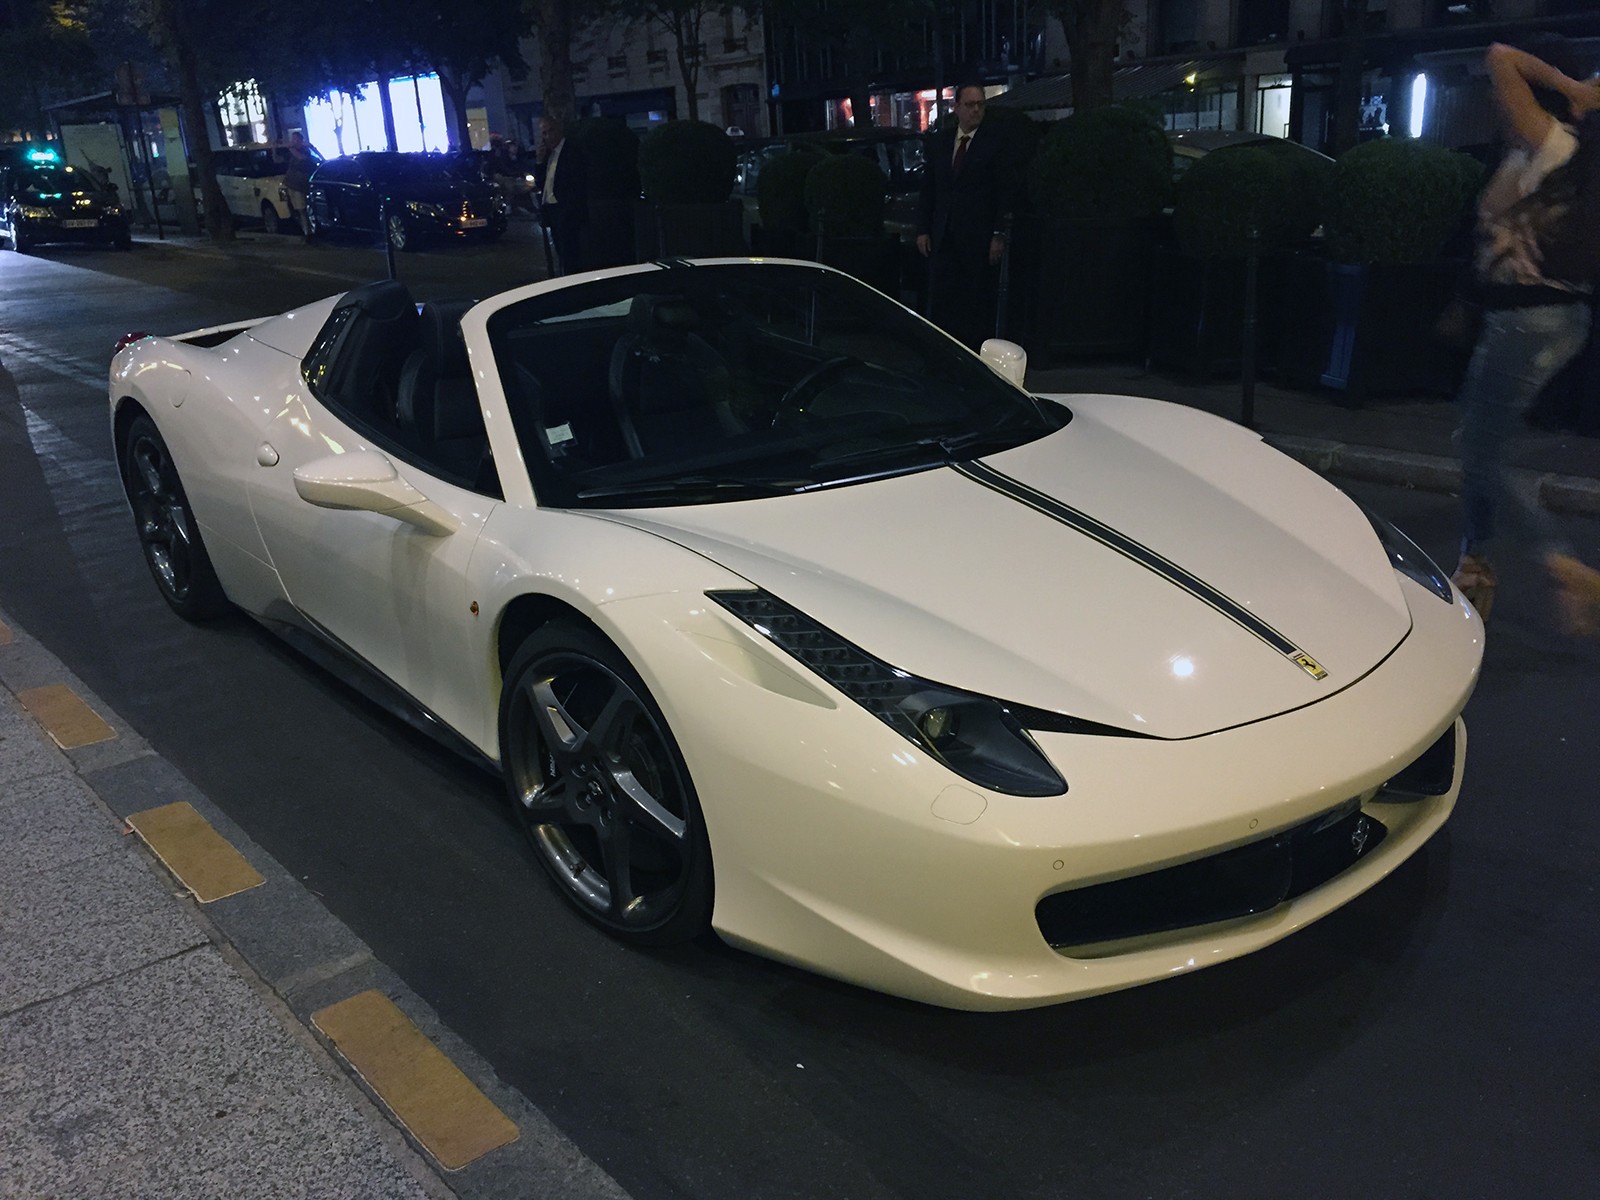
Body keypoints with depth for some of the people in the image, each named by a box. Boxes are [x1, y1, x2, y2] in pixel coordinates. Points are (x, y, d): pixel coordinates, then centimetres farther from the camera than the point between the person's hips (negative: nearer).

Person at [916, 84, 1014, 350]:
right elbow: (927, 190, 14)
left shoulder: (994, 143, 0)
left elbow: (1004, 193, -3)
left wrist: (999, 235, -10)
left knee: (979, 305, 1)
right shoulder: (938, 142, 12)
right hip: (943, 238, 4)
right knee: (940, 303, 2)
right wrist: (923, 230, 6)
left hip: (978, 239, -4)